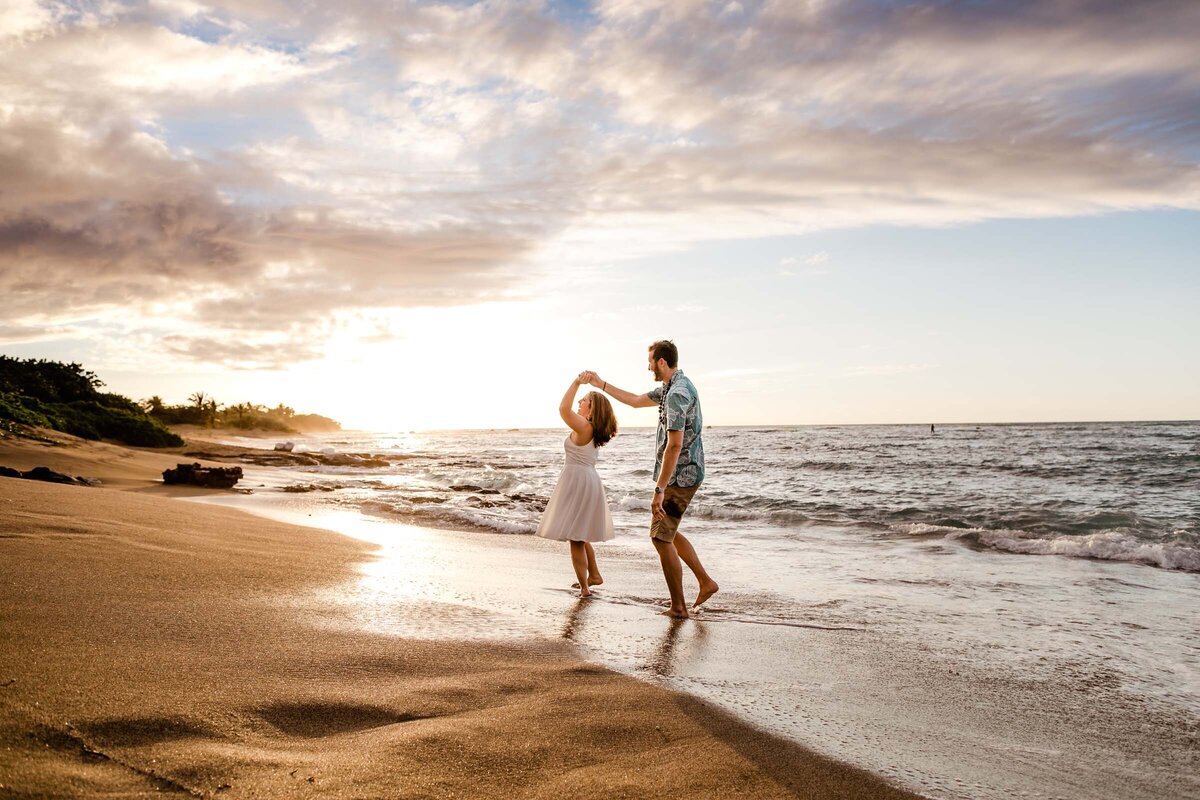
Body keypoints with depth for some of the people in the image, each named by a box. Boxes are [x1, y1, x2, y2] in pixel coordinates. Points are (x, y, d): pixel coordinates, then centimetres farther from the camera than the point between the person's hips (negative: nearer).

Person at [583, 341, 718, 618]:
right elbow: (636, 401, 25)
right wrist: (601, 384, 24)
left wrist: (659, 489, -27)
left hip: (679, 477, -10)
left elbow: (674, 445, -28)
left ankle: (678, 607, 6)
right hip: (685, 474, 10)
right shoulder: (672, 387, 11)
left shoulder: (677, 394, -22)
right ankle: (706, 582, 23)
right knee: (668, 533, 21)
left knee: (661, 538, -2)